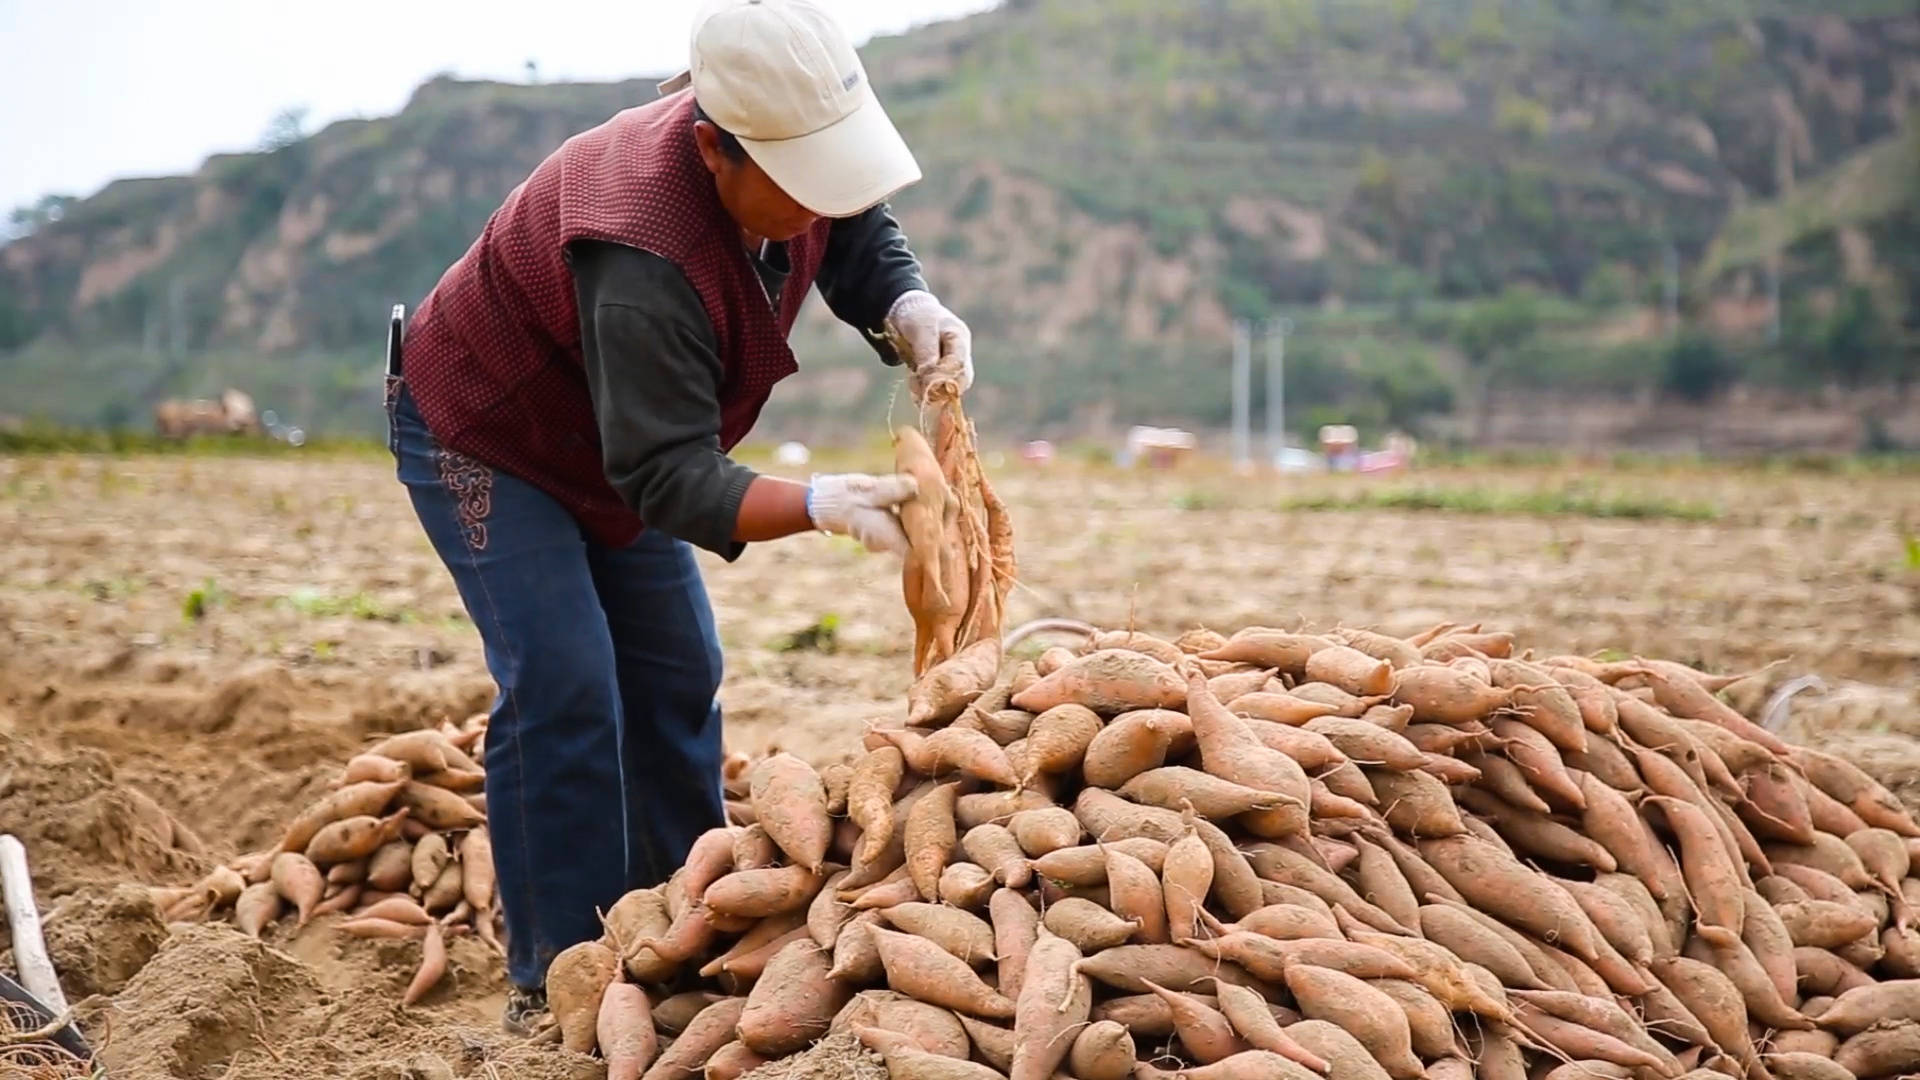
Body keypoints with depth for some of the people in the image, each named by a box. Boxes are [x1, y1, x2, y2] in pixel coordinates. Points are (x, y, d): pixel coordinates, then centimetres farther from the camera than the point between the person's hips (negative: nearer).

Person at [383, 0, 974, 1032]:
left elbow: (863, 242, -2)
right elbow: (669, 476, -41)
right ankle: (557, 988, -9)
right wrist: (820, 505, -55)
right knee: (562, 695, -17)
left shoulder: (799, 155, -20)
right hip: (480, 436, -8)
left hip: (614, 439, 8)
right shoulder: (644, 259, -42)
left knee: (677, 677, 9)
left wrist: (912, 312, -25)